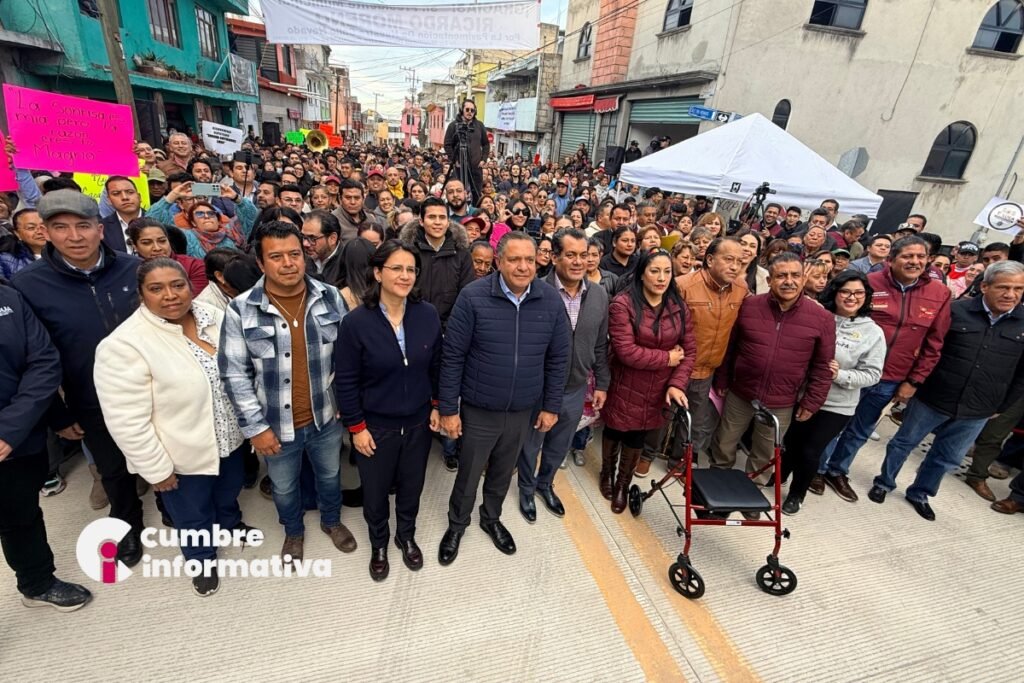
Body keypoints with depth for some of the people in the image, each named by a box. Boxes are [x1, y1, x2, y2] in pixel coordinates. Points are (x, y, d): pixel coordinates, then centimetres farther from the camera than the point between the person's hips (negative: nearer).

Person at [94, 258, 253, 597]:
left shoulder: (214, 317, -8)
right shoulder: (124, 344, -25)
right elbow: (127, 421, -22)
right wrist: (156, 469, -17)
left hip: (229, 437, 5)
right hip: (182, 455, -5)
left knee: (229, 489, 30)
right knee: (193, 517, 19)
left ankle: (230, 523, 60)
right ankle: (202, 559, 47)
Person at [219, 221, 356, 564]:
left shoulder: (329, 297, -9)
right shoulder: (240, 310, -15)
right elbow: (235, 374, -11)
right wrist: (255, 426, -10)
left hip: (325, 417, 2)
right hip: (276, 424, -1)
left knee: (329, 475, 25)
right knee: (284, 488, 23)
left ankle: (331, 520, 54)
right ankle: (293, 532, 53)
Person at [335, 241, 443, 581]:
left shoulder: (428, 315, -10)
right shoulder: (356, 322, -17)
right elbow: (345, 381, -11)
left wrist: (437, 405, 3)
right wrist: (356, 427, -9)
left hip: (418, 422, 2)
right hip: (375, 425, -2)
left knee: (412, 486, 20)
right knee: (375, 491, 18)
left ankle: (406, 536, 49)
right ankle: (378, 544, 47)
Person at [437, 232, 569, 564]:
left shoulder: (552, 300, -8)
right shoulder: (473, 296, -18)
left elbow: (558, 358, 0)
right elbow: (452, 356, -13)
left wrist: (551, 406, 2)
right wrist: (448, 408, -10)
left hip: (524, 411, 3)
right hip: (478, 410, -2)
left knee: (503, 472, 24)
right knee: (468, 474, 17)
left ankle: (491, 518, 51)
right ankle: (456, 525, 45)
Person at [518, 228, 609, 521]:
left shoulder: (600, 295, -3)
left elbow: (600, 345, 5)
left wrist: (601, 384, 8)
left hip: (576, 389, 4)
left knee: (560, 445, 24)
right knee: (531, 444, 19)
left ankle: (545, 483, 51)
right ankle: (527, 488, 46)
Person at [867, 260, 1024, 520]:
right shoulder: (955, 310, -10)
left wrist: (1001, 406, 6)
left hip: (976, 412, 3)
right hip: (932, 400, -3)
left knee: (947, 459, 18)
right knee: (903, 443, 12)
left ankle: (920, 494, 38)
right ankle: (884, 483, 32)